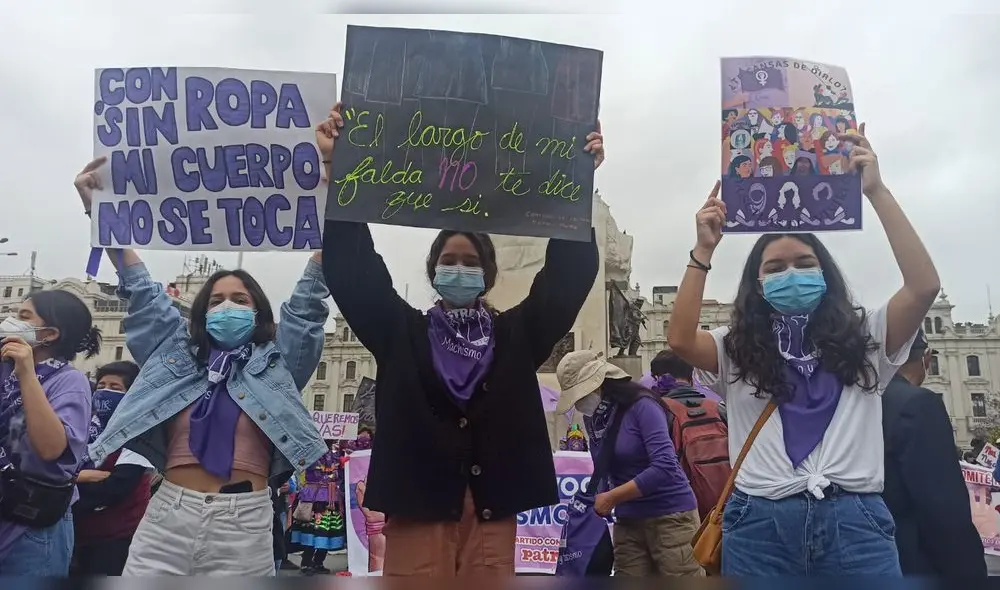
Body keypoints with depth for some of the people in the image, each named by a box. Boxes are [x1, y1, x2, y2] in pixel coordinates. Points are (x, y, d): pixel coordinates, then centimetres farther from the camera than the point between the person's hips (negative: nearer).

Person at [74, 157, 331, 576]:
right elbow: (142, 292, 13)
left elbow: (306, 303, -1)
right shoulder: (177, 356, 14)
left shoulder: (275, 364, 7)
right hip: (167, 515, 2)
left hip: (243, 523, -2)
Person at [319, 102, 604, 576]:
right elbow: (353, 270, 0)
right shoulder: (403, 332, 8)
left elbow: (570, 273, 4)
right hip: (417, 509, -1)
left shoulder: (516, 334, 10)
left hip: (492, 513, 1)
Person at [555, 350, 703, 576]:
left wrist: (611, 498, -19)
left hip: (670, 516, -6)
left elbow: (664, 468, -24)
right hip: (627, 521, 7)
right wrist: (597, 502, -7)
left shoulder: (641, 406, -15)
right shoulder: (592, 418, 5)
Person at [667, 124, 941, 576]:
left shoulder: (863, 338, 12)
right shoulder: (736, 351, 9)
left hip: (854, 521, 1)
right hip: (759, 523, 0)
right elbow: (680, 339, -9)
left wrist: (877, 192, -6)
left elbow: (924, 285, -2)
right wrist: (704, 250, -10)